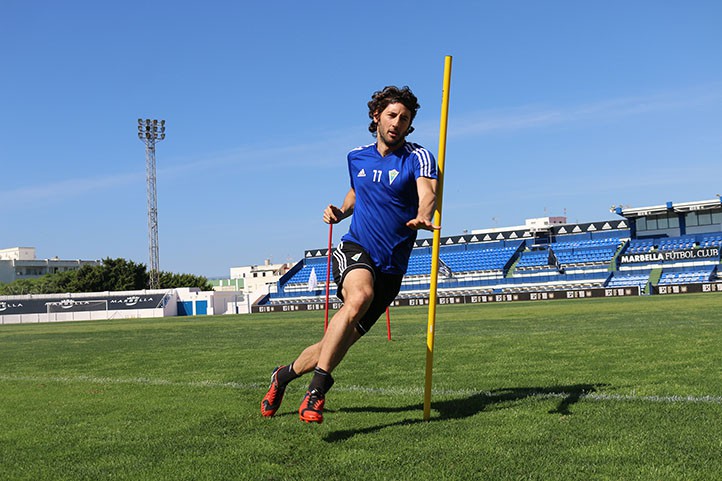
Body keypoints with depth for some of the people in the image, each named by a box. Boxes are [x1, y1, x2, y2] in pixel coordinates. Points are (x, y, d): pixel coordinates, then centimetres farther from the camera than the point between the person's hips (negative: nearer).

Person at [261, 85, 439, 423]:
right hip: (354, 250, 0)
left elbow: (427, 192, -24)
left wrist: (422, 216, -47)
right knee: (359, 296, -36)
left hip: (390, 268, 0)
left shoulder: (418, 158, -3)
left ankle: (285, 375, 31)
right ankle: (317, 389, -33)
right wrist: (340, 212, 8)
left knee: (340, 342, 4)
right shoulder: (357, 157, 9)